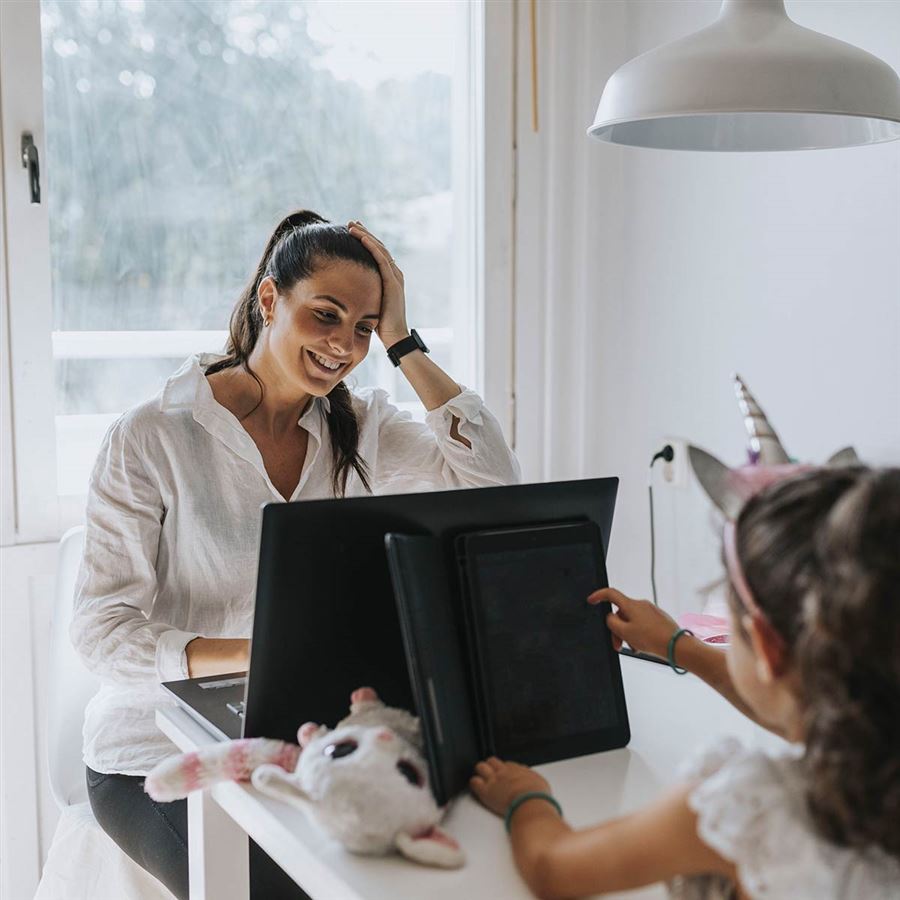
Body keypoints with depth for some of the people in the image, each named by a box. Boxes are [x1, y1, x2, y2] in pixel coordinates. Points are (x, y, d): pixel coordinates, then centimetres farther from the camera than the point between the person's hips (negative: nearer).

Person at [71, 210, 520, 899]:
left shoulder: (361, 429, 1)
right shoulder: (150, 439, -12)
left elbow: (494, 484, -13)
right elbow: (104, 631, -15)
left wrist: (403, 343, -12)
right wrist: (257, 654, -31)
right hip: (160, 756, -3)